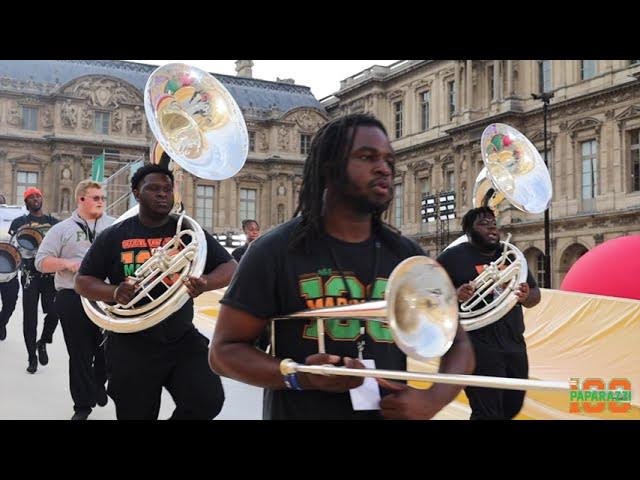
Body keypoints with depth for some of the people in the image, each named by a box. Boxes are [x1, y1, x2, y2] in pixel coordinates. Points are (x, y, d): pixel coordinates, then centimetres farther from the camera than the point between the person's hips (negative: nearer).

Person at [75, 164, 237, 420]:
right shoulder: (114, 236, 2)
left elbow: (230, 268, 1)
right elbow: (82, 281, 5)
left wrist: (205, 283, -21)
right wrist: (114, 292, -16)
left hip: (182, 340, 1)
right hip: (131, 346, 0)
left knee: (207, 401, -16)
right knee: (135, 414, 11)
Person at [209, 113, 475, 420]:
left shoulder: (407, 256, 0)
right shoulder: (276, 250, -11)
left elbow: (458, 345, 5)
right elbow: (224, 349, -9)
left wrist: (431, 399, -15)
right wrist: (298, 377, -25)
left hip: (390, 413, 4)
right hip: (298, 412, -3)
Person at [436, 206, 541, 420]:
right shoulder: (453, 256, -4)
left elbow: (536, 294, 16)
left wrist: (526, 296, -7)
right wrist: (454, 295, -25)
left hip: (514, 345, 7)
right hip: (477, 347, -7)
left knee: (512, 408, 17)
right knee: (487, 413, -6)